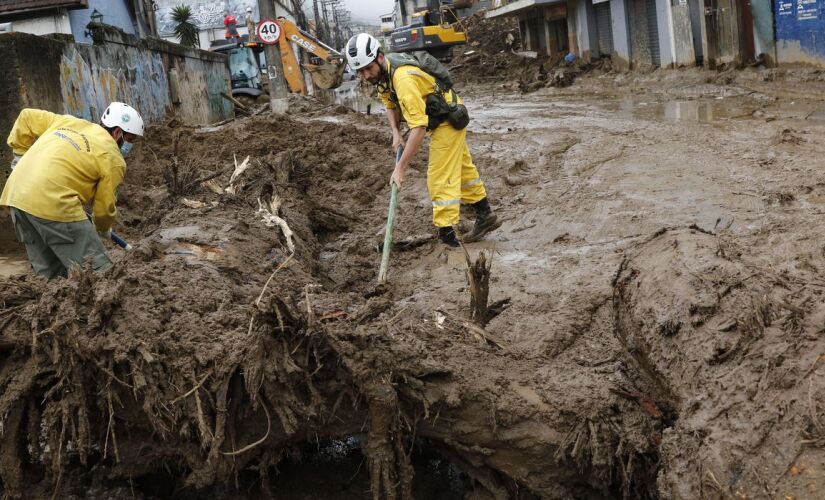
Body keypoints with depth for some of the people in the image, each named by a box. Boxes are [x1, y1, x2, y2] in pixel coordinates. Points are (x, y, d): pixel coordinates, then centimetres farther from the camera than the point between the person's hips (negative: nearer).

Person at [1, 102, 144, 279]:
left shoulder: (66, 121, 19)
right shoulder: (113, 158, 1)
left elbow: (27, 117, 25)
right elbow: (105, 205, 5)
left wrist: (20, 153, 32)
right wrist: (104, 229, 25)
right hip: (52, 205, -8)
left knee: (48, 274, 16)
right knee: (97, 271, -4)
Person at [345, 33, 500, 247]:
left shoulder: (403, 79, -37)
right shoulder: (381, 74, -8)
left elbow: (419, 128, -40)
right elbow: (391, 105, 10)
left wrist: (400, 168, -39)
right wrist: (396, 132, -9)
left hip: (448, 120, -10)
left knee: (440, 179, -11)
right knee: (462, 167, 22)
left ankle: (447, 236, -7)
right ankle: (485, 216, 38)